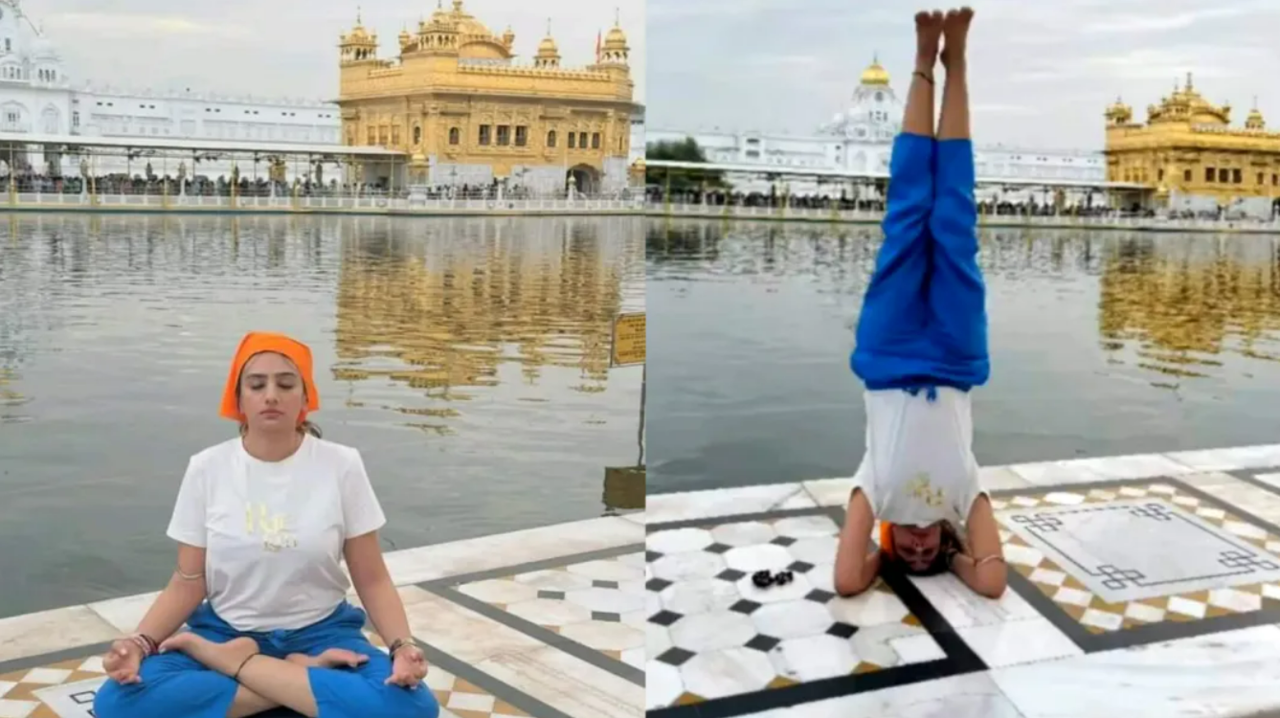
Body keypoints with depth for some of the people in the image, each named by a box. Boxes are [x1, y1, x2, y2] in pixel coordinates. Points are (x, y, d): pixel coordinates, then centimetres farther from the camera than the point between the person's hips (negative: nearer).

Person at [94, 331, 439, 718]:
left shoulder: (341, 466, -6)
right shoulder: (207, 469, -2)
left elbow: (372, 580, -3)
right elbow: (188, 583, 1)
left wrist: (402, 645, -21)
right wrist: (139, 641, -18)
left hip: (320, 633, -1)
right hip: (225, 631, 1)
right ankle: (304, 676, -20)